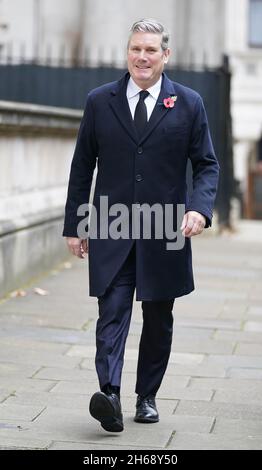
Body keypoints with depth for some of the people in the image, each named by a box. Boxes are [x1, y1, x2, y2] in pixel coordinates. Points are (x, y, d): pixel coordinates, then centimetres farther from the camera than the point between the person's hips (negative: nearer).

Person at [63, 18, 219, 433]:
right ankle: (110, 393, -23)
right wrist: (74, 225, 6)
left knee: (159, 318, 9)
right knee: (112, 311, -13)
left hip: (166, 231, 1)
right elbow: (82, 167, 9)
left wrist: (199, 207, -15)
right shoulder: (100, 101, 5)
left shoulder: (188, 103, 3)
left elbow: (207, 165, 4)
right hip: (111, 229, -1)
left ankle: (147, 396, 21)